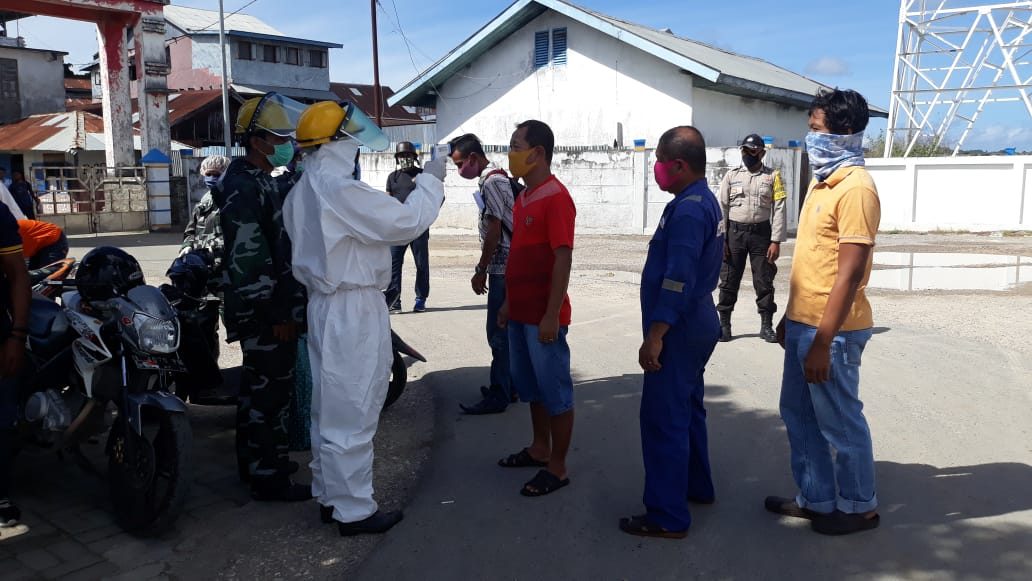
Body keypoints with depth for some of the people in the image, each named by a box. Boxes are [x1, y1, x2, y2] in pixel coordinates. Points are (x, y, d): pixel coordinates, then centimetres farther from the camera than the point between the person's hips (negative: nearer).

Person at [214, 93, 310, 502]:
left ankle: (253, 460, 32)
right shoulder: (243, 188, -16)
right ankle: (268, 478, 6)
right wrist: (277, 313, -21)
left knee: (257, 384, 18)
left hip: (268, 309, 10)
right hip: (265, 312, -10)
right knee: (271, 389, -4)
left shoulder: (267, 181, 16)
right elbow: (249, 257, -22)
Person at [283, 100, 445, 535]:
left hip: (326, 305, 10)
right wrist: (431, 180, -3)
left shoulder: (304, 191, 12)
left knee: (329, 408, 17)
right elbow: (406, 222, -17)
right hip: (353, 309, -10)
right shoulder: (341, 189, -19)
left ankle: (330, 497, 29)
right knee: (352, 413, -1)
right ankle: (353, 511, 10)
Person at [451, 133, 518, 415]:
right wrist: (485, 268, 21)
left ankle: (498, 396, 3)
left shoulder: (491, 182, -15)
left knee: (499, 334, -4)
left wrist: (480, 270, -12)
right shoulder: (499, 178, 15)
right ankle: (508, 387, 25)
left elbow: (494, 230, -19)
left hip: (502, 270, -10)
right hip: (507, 267, 10)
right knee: (505, 332, 16)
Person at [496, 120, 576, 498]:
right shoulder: (523, 197, 13)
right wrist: (508, 302, 19)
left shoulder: (556, 197, -15)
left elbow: (563, 259, -19)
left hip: (543, 316, -9)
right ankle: (539, 448, 35)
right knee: (530, 385, 19)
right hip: (521, 312, 9)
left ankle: (557, 467, 12)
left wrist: (552, 315, -21)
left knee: (555, 390, 2)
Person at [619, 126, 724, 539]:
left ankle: (668, 516, 3)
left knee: (663, 418, -4)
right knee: (687, 409, 21)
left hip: (679, 327, -11)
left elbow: (678, 281, -27)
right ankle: (697, 486, 35)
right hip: (696, 321, 11)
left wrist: (655, 336, -26)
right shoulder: (704, 200, 12)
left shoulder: (688, 210, -20)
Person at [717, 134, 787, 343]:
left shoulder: (773, 176, 1)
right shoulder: (731, 176, 4)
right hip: (735, 232, 1)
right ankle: (724, 323, 14)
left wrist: (776, 241, -9)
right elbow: (722, 208, 3)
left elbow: (779, 210, -3)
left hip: (761, 233, -1)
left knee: (764, 281, 5)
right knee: (729, 280, 4)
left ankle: (766, 325, 15)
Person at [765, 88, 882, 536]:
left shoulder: (855, 188, -18)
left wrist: (823, 341, -22)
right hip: (804, 321, 9)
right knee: (799, 414, 17)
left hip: (831, 329, -9)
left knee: (839, 421, 6)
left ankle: (859, 507, 26)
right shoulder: (823, 179, 12)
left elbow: (850, 273, -21)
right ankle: (816, 499, 32)